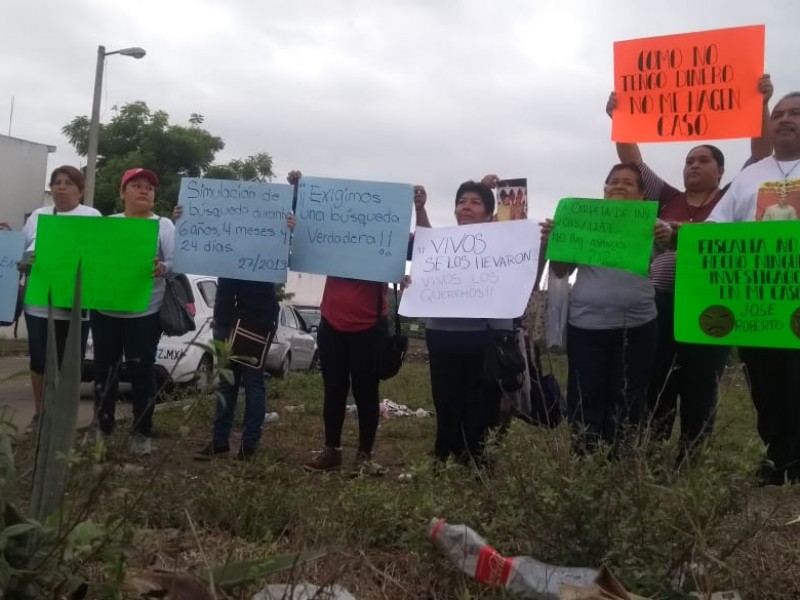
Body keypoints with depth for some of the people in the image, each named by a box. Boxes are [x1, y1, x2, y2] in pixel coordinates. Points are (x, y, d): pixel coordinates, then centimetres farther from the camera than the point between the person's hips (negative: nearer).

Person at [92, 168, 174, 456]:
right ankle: (103, 426, 27)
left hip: (144, 313, -3)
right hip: (104, 309, 4)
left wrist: (161, 268, -33)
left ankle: (142, 432, 12)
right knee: (104, 368, 11)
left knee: (141, 370, 0)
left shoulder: (164, 225, 1)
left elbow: (176, 262, -11)